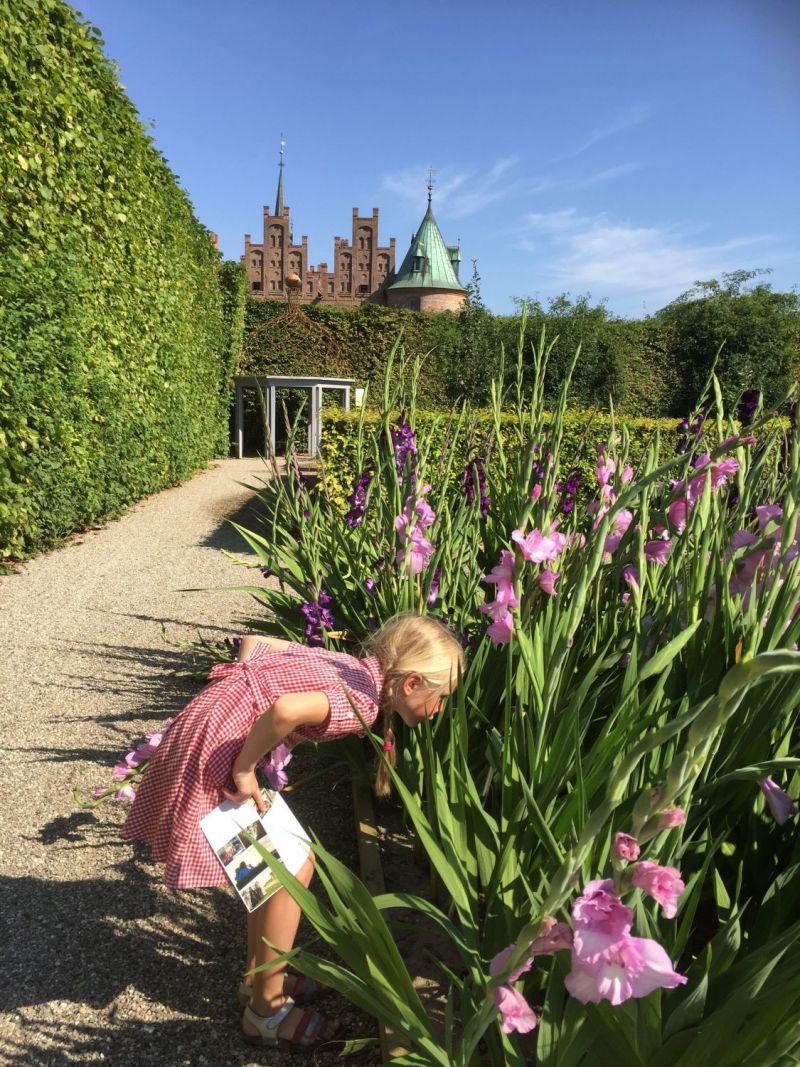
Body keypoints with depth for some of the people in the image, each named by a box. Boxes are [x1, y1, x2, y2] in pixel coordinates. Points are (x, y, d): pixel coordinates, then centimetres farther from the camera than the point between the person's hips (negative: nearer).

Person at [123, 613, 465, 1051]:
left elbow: (255, 642, 13)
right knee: (294, 867, 3)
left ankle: (260, 977, 35)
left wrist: (242, 695, 8)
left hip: (206, 723, 9)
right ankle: (266, 1011, 19)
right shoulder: (361, 703, -17)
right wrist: (245, 770, -22)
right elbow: (287, 710, -37)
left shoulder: (350, 666, 9)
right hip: (215, 743, -9)